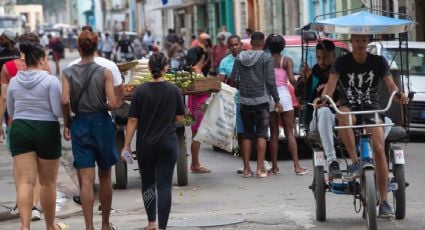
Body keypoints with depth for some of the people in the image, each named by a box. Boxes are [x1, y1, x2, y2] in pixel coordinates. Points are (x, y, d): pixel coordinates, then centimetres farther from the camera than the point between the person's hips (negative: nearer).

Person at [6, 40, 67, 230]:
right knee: (48, 183, 12)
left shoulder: (14, 82, 4)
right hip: (46, 130, -2)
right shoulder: (50, 81, -9)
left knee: (25, 182, -3)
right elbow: (58, 111, -13)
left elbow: (11, 112, 14)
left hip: (20, 130, 3)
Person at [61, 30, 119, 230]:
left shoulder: (68, 73, -2)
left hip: (80, 124, 0)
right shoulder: (105, 72, -6)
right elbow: (112, 103, -13)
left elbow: (65, 101, -13)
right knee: (105, 177, 15)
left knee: (86, 179, 0)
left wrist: (66, 123, 0)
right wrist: (104, 107, 9)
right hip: (102, 123, 0)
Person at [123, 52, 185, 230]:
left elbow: (133, 120, -8)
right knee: (164, 184, 0)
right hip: (168, 143, 0)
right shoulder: (174, 91, -6)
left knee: (147, 182, 17)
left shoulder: (140, 91, -8)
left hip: (145, 144, 0)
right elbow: (179, 117, 3)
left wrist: (127, 145, -2)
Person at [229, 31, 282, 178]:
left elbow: (233, 79, 4)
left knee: (247, 134, 10)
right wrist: (277, 100, -3)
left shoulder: (240, 58, 5)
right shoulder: (266, 58, -6)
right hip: (261, 100, -3)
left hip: (245, 101, 3)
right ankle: (260, 169, -6)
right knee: (261, 134, 0)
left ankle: (246, 168, 7)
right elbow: (270, 81, -9)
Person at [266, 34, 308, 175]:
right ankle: (297, 166, -5)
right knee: (289, 132, 1)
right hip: (283, 95, -1)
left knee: (274, 134, 8)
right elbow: (291, 79, -12)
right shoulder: (287, 61, -1)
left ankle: (274, 167, 8)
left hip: (269, 96, 1)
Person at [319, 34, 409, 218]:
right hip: (350, 107, 0)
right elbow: (332, 83, -16)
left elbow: (390, 84, -11)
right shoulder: (341, 63, -1)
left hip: (372, 109, 0)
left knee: (379, 148, -19)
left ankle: (384, 201, -15)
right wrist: (324, 98, -38)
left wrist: (399, 95, -34)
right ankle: (355, 162, -33)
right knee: (342, 113, -38)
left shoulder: (378, 62, 1)